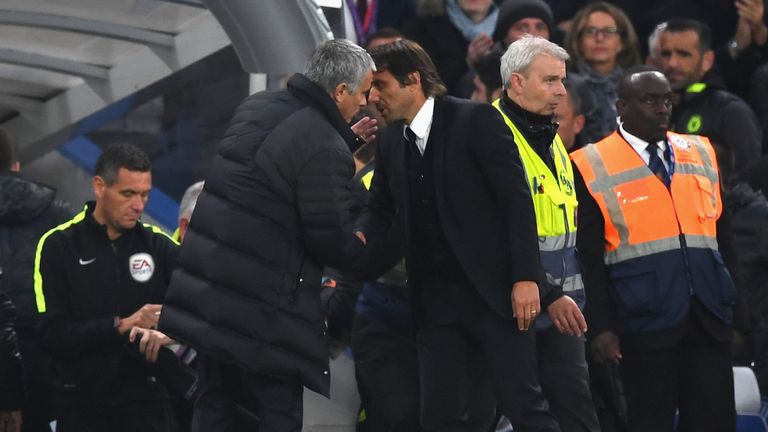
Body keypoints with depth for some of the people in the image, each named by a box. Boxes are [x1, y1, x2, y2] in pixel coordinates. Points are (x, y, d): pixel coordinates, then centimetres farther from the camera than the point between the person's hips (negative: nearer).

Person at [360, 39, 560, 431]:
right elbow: (380, 208, 17)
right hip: (435, 298, 6)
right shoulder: (391, 141, 10)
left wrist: (525, 277, -17)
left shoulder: (476, 121, -9)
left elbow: (517, 199, -11)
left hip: (493, 291, -6)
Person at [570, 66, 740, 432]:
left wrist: (735, 308, 11)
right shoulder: (593, 167, 0)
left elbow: (722, 237, 16)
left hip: (709, 319, 4)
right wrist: (601, 327, -8)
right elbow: (589, 258, -2)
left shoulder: (701, 154, 14)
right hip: (644, 324, -4)